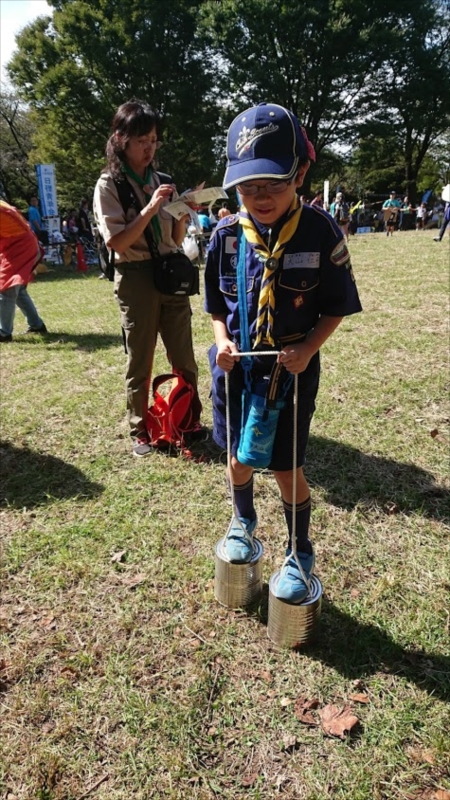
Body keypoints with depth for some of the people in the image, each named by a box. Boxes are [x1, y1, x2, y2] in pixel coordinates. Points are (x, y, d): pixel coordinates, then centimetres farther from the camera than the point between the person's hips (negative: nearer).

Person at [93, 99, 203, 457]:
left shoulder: (162, 181, 10)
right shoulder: (109, 185, -3)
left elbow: (176, 240, 11)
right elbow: (116, 242, -13)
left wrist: (183, 215, -8)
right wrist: (151, 208, -19)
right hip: (137, 278, -4)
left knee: (184, 357, 9)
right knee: (140, 362, 5)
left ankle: (191, 419, 25)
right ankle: (140, 431, 19)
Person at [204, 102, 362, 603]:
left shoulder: (320, 232, -13)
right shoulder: (226, 234, -5)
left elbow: (336, 306, -5)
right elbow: (216, 304, 6)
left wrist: (307, 348, -19)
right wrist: (222, 340, -13)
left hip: (292, 368, -3)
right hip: (236, 366, 3)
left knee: (286, 467, 4)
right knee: (238, 456, 17)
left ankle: (300, 554, 28)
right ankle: (243, 522, 46)